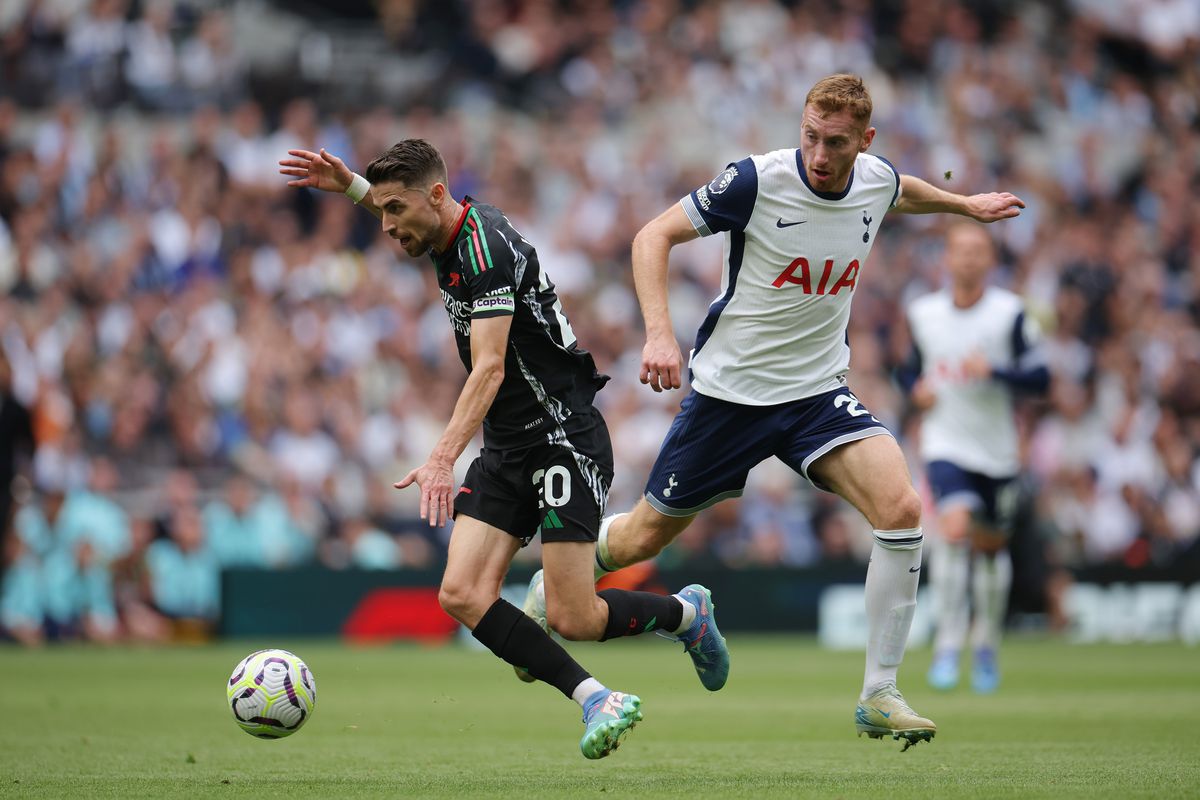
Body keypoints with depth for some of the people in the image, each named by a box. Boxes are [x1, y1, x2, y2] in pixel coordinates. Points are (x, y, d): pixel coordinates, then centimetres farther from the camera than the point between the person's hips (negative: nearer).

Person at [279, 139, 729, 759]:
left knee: (573, 619, -12)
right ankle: (596, 700, -15)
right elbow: (403, 215, 33)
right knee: (463, 595, -13)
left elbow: (489, 368, -31)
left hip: (564, 439, -9)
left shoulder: (486, 248, -20)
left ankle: (687, 612, 18)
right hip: (505, 450, 9)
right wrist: (350, 186, 15)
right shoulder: (450, 236, 7)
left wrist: (443, 458, -42)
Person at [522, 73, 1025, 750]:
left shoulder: (876, 181, -5)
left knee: (901, 509, -20)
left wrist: (964, 204, 36)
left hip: (820, 391, 3)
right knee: (644, 537, 8)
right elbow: (654, 236, -15)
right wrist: (660, 333, -27)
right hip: (731, 389, -3)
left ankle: (879, 696, -11)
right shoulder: (758, 180, -20)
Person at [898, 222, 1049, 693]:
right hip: (945, 445, -1)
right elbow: (906, 368, 18)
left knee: (990, 547, 12)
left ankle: (986, 646, 34)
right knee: (954, 529, -23)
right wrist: (916, 388, -4)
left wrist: (994, 371, -24)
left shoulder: (1010, 313, -6)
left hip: (996, 452, 1)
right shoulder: (922, 313, 2)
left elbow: (1039, 379, -8)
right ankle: (948, 646, -20)